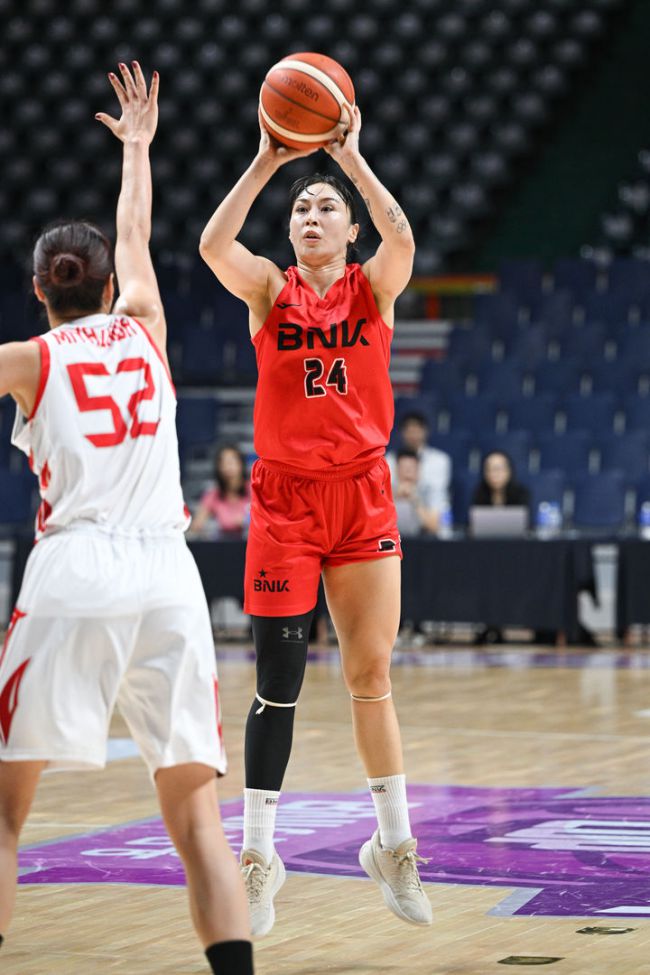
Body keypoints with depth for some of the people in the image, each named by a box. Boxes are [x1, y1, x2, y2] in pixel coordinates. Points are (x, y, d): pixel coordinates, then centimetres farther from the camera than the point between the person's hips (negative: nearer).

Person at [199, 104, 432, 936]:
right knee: (277, 687, -1)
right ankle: (258, 857, 8)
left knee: (371, 679, 4)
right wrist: (267, 160, -19)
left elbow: (402, 239, -19)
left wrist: (350, 156, -19)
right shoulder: (269, 290, 3)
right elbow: (213, 245, -17)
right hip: (284, 498, 0)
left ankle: (394, 845, 19)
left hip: (361, 496, 1)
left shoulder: (374, 288, 4)